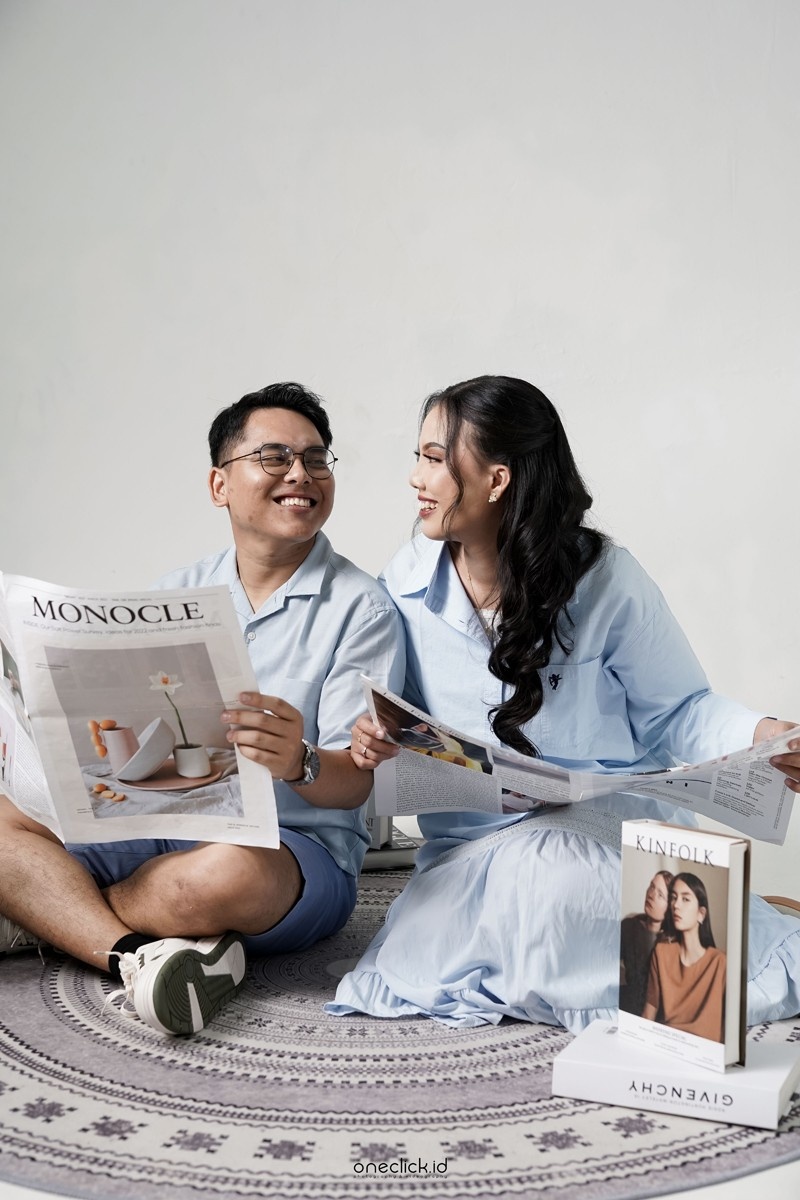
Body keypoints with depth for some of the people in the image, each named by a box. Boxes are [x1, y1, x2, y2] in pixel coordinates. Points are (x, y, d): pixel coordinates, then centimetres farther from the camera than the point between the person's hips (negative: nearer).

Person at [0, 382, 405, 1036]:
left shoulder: (361, 609, -3)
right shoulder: (181, 591, 13)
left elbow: (354, 780, -10)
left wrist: (298, 764, -34)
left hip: (296, 846, -5)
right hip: (156, 827, 5)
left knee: (230, 872, -39)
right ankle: (134, 954, -32)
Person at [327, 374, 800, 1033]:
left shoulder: (606, 578, -5)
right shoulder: (405, 585, 3)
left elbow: (676, 710, 2)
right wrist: (373, 741, -15)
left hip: (609, 827, -3)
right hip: (469, 849, 4)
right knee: (416, 968, -26)